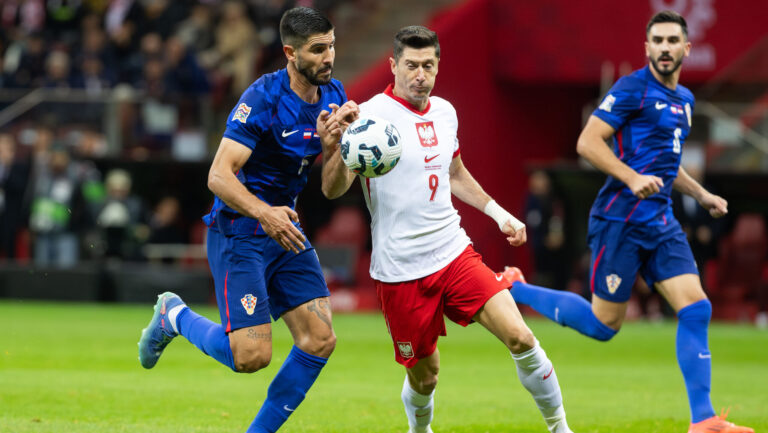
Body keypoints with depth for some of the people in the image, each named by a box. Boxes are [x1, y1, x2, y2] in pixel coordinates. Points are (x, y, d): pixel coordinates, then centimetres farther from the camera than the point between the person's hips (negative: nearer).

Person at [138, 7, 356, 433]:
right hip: (237, 234, -7)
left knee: (320, 340, -4)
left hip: (283, 226, 7)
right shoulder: (262, 99, -20)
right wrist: (263, 213, -40)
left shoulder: (333, 97, 2)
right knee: (251, 356, -13)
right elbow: (219, 176, -25)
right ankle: (175, 316, 15)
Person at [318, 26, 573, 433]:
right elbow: (334, 190, -20)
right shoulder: (371, 116, -13)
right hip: (401, 271, -5)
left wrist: (499, 213, 20)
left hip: (455, 253, 5)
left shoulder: (444, 111, 8)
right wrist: (334, 150, -40)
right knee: (424, 376, 3)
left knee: (520, 338, -11)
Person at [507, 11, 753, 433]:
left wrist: (702, 195, 22)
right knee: (603, 325, -1)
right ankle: (513, 290, 18)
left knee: (696, 309, -7)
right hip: (620, 220, -7)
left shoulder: (683, 99, 17)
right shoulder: (633, 89, -9)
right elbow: (587, 142, -15)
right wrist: (632, 178, -25)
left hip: (661, 222, 7)